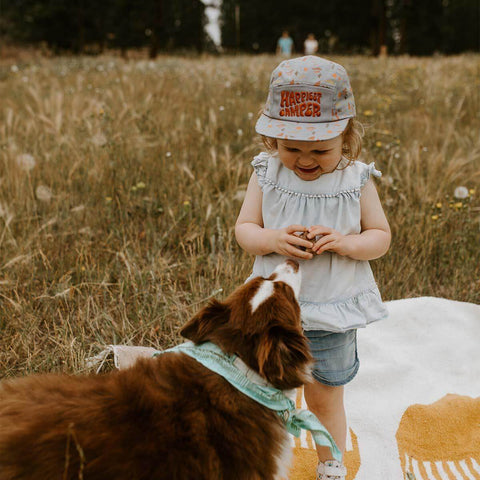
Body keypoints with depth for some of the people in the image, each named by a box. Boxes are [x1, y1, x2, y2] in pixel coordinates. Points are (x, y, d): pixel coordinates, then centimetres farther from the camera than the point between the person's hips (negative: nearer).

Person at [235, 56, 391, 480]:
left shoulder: (357, 180, -11)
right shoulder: (266, 174, -8)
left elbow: (381, 237, -4)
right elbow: (243, 229, -5)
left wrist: (345, 242, -25)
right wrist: (273, 240, -26)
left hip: (331, 310, -1)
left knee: (325, 398, 17)